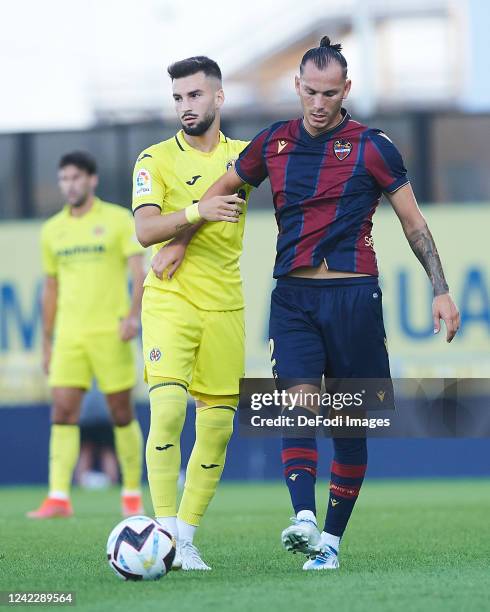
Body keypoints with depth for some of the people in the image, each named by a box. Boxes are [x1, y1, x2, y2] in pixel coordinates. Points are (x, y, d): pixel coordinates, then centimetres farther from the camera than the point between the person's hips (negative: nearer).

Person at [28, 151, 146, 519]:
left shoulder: (118, 220, 0)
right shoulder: (52, 230, 13)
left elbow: (139, 271, -6)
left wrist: (134, 315, -22)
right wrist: (47, 341, 16)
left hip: (110, 333, -3)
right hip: (69, 336, 3)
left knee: (122, 415, 2)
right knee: (63, 412, -9)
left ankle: (132, 495, 15)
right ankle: (59, 498, -14)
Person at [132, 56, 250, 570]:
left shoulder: (243, 156, 12)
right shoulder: (156, 159, 3)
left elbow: (222, 194, -7)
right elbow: (145, 230, -10)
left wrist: (179, 239, -17)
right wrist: (197, 212, -26)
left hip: (224, 306, 3)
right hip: (169, 301, -3)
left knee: (218, 423, 1)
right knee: (168, 407, -18)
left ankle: (186, 536, 9)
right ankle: (165, 530, -14)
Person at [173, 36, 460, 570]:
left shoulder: (371, 147, -1)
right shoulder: (273, 144, 8)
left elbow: (413, 223, 3)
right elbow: (221, 188, 24)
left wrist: (440, 291, -2)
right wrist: (181, 241, 18)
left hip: (354, 295, -2)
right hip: (293, 296, 2)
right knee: (300, 403, -18)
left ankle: (331, 540, 10)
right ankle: (303, 520, -30)